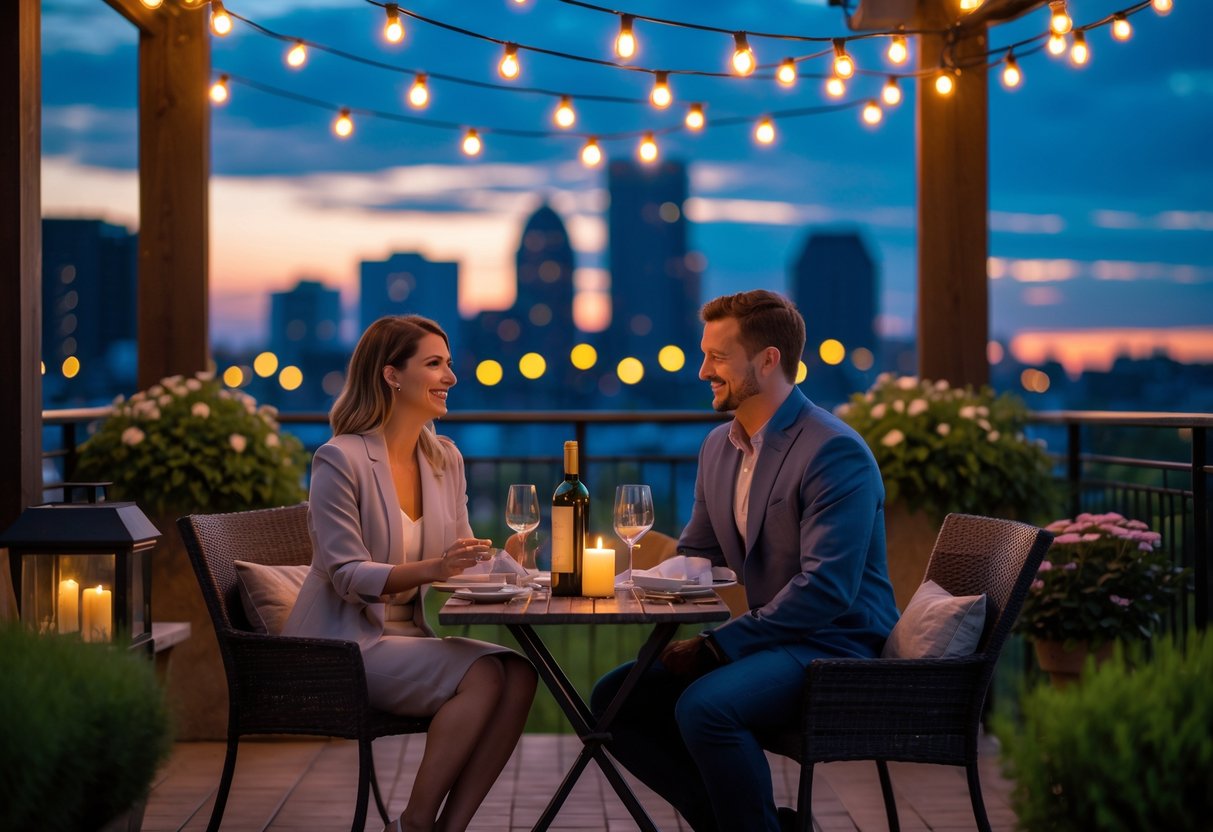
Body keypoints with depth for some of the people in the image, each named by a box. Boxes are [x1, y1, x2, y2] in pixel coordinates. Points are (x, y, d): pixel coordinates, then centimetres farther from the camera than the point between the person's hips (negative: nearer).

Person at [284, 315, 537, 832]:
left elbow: (459, 560, 12)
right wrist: (431, 569, -31)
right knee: (482, 676, -26)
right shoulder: (340, 459, -11)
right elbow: (348, 575, -16)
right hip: (344, 644, -7)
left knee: (520, 674, -19)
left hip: (408, 635, 7)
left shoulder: (444, 459, 10)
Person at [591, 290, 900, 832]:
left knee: (703, 706, -32)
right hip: (770, 642, 9)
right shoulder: (718, 446, 11)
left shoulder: (835, 452, -17)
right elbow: (695, 556, 19)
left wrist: (720, 645, -23)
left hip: (838, 647, -9)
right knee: (614, 698, -2)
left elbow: (826, 588, -24)